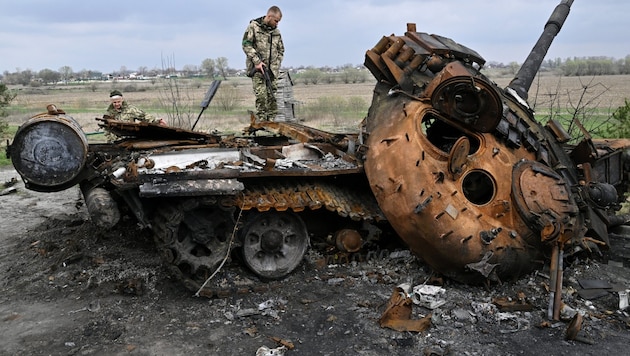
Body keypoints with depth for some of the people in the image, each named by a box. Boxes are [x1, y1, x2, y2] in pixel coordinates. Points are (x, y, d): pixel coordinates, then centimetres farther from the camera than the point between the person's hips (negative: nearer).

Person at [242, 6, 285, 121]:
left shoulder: (276, 31, 14)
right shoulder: (253, 26, -1)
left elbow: (281, 50, 20)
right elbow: (246, 44, -7)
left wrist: (276, 66, 5)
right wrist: (257, 61, -15)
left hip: (272, 69, 5)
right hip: (257, 68, -5)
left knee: (272, 96, 1)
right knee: (261, 96, -11)